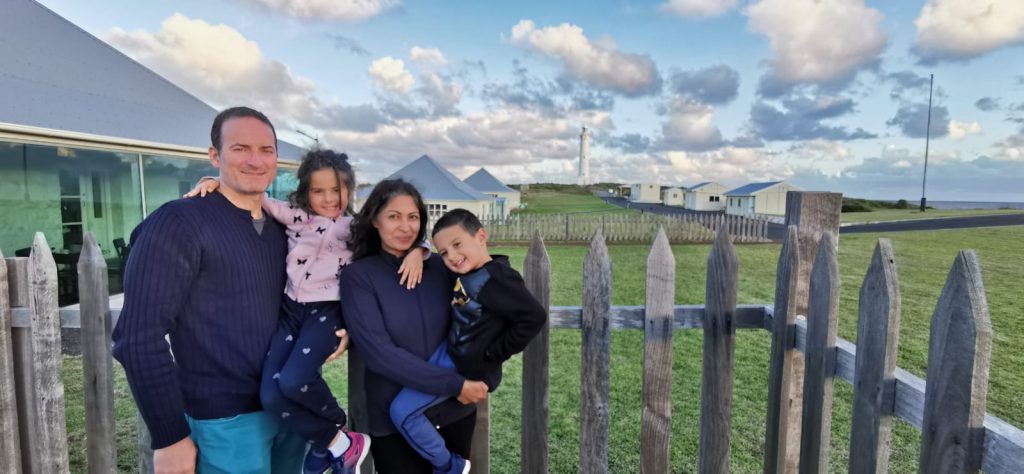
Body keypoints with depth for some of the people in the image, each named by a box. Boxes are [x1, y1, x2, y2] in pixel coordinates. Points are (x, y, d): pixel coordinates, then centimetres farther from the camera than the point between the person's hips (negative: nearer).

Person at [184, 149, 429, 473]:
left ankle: (326, 443, 6)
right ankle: (340, 444, 6)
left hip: (327, 311, -3)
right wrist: (217, 181, -6)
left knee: (293, 381, -26)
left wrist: (416, 252, -17)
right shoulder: (294, 214, 7)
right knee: (270, 394, -13)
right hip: (290, 308, 3)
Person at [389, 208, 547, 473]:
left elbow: (534, 317, -30)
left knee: (401, 411, -9)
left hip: (465, 365, -10)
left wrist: (493, 355, -21)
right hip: (450, 351, 10)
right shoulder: (464, 273, 2)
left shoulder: (495, 279, -25)